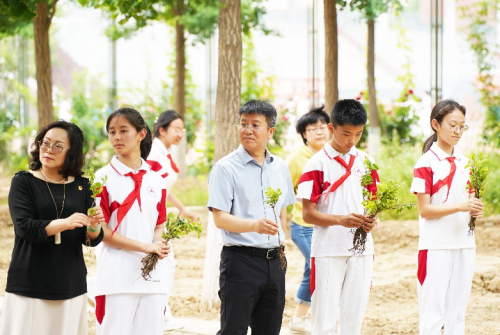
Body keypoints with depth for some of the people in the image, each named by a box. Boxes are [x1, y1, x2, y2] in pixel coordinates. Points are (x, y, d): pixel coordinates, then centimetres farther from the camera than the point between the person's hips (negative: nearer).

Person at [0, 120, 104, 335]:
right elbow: (24, 227, -14)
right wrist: (64, 223, -28)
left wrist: (94, 226, -18)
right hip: (29, 284, -2)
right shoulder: (23, 182, -1)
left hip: (70, 285, 3)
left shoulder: (82, 186, 7)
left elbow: (90, 240, 5)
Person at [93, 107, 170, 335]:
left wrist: (159, 244, -6)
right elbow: (101, 231, -7)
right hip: (116, 276, -4)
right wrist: (146, 247, -13)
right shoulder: (103, 178, -3)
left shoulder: (155, 180, 11)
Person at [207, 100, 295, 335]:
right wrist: (255, 225, -29)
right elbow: (220, 218, -14)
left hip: (274, 260, 6)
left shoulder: (279, 167, 11)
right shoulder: (226, 168, -7)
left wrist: (279, 243, 13)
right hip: (240, 260, -6)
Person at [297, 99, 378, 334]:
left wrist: (370, 220, -9)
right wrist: (341, 219, -24)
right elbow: (308, 213, -8)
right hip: (328, 250, -4)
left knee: (354, 315, 8)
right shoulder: (317, 164, -6)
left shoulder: (365, 162, 8)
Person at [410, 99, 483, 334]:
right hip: (436, 246, -6)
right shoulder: (426, 163, -7)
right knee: (433, 313, -5)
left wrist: (475, 210, -6)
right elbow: (424, 210, -11)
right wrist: (460, 206, -23)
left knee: (457, 310, 8)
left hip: (464, 244, 6)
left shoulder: (464, 163, 12)